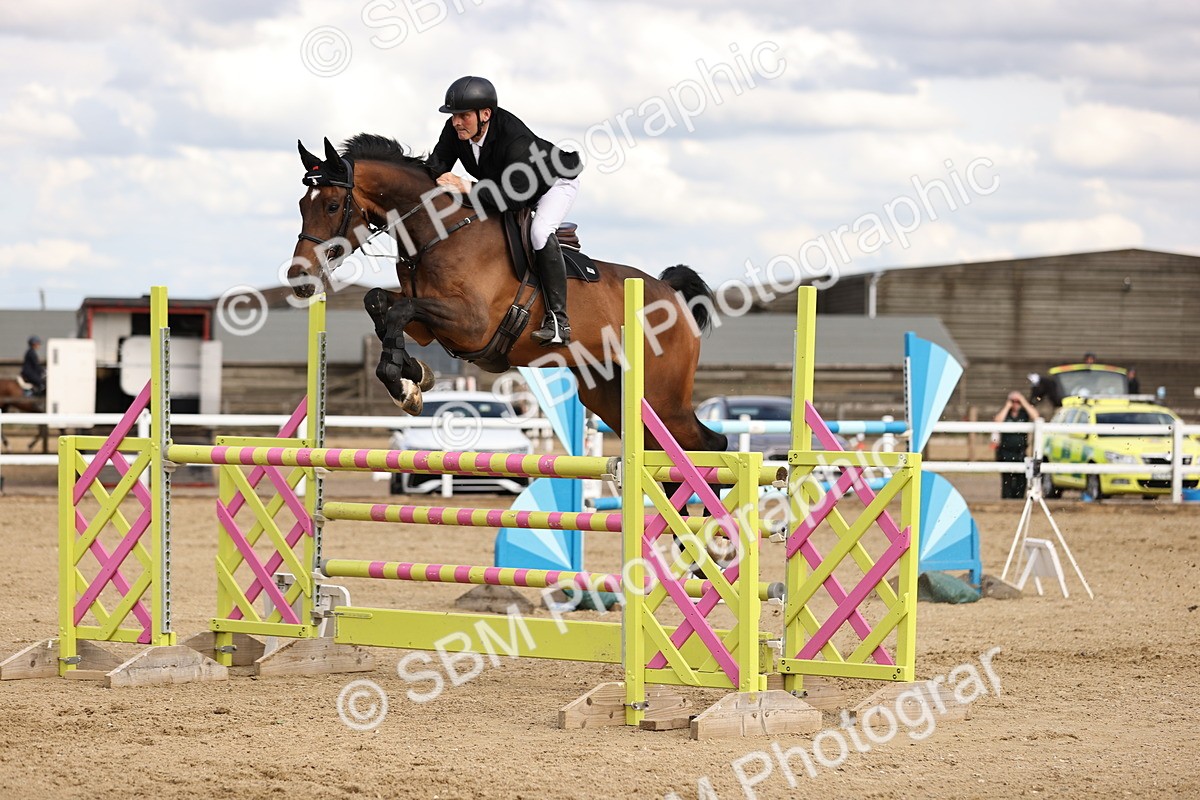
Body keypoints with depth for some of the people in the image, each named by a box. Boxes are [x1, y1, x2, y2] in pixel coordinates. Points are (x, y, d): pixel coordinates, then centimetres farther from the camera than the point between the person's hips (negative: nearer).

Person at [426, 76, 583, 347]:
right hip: (510, 185, 8)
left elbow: (517, 195, -46)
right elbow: (437, 162, -8)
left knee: (540, 232, -32)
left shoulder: (515, 138, -42)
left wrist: (468, 189, -48)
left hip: (557, 182, -8)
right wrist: (443, 177, -33)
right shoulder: (456, 129, -21)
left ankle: (558, 321, -30)